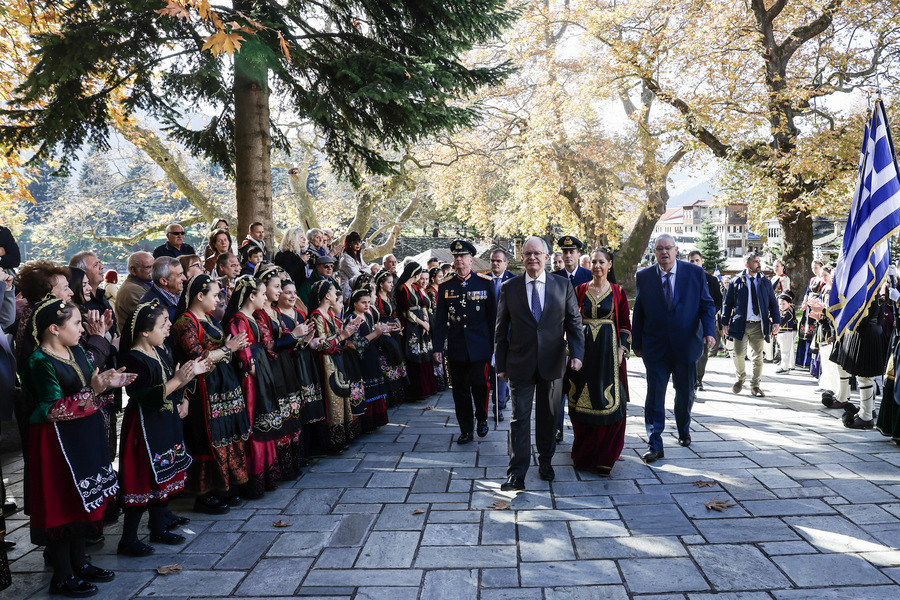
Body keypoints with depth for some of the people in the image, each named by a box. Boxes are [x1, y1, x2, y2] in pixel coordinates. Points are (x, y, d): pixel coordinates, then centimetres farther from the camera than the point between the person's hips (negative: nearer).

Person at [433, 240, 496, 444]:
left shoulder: (485, 283, 0)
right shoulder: (445, 287, 5)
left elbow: (493, 316, 3)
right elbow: (440, 319, 7)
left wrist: (495, 344, 1)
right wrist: (438, 347, 3)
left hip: (480, 347, -2)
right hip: (456, 348, 2)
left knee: (480, 384, -5)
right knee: (460, 389, 6)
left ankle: (482, 418, 24)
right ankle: (466, 430, 20)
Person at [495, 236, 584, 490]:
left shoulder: (563, 286, 2)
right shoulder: (509, 288, 1)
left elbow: (574, 323, 3)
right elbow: (501, 329, 4)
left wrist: (577, 353, -11)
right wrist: (501, 364, 2)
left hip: (552, 364, 1)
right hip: (520, 364, -1)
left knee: (548, 417, 13)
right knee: (520, 418, -1)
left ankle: (545, 461, 32)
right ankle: (517, 474, 5)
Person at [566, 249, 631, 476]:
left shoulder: (618, 293, 4)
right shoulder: (579, 291, 6)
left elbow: (625, 324, 5)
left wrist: (621, 349, -6)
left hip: (608, 352, -1)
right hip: (584, 350, 1)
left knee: (608, 402, -4)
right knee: (582, 401, 5)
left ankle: (604, 458, 5)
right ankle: (583, 454, 20)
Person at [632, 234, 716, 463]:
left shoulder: (695, 273, 0)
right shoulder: (644, 277, 0)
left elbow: (707, 304, 1)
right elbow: (638, 312, 4)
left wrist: (709, 331, -14)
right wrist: (636, 343, 4)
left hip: (686, 345, 1)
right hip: (655, 347, -1)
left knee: (685, 394, 16)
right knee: (654, 397, -3)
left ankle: (684, 432, 42)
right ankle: (655, 446, 3)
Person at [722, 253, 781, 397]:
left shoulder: (766, 282, 11)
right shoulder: (736, 282, 4)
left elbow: (773, 304, 12)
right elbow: (728, 304, 6)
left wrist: (776, 322, 0)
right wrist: (725, 323, -1)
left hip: (759, 326, 2)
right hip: (741, 324, -2)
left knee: (758, 357, 5)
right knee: (738, 354, -9)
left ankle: (755, 386, 18)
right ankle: (740, 378, 19)